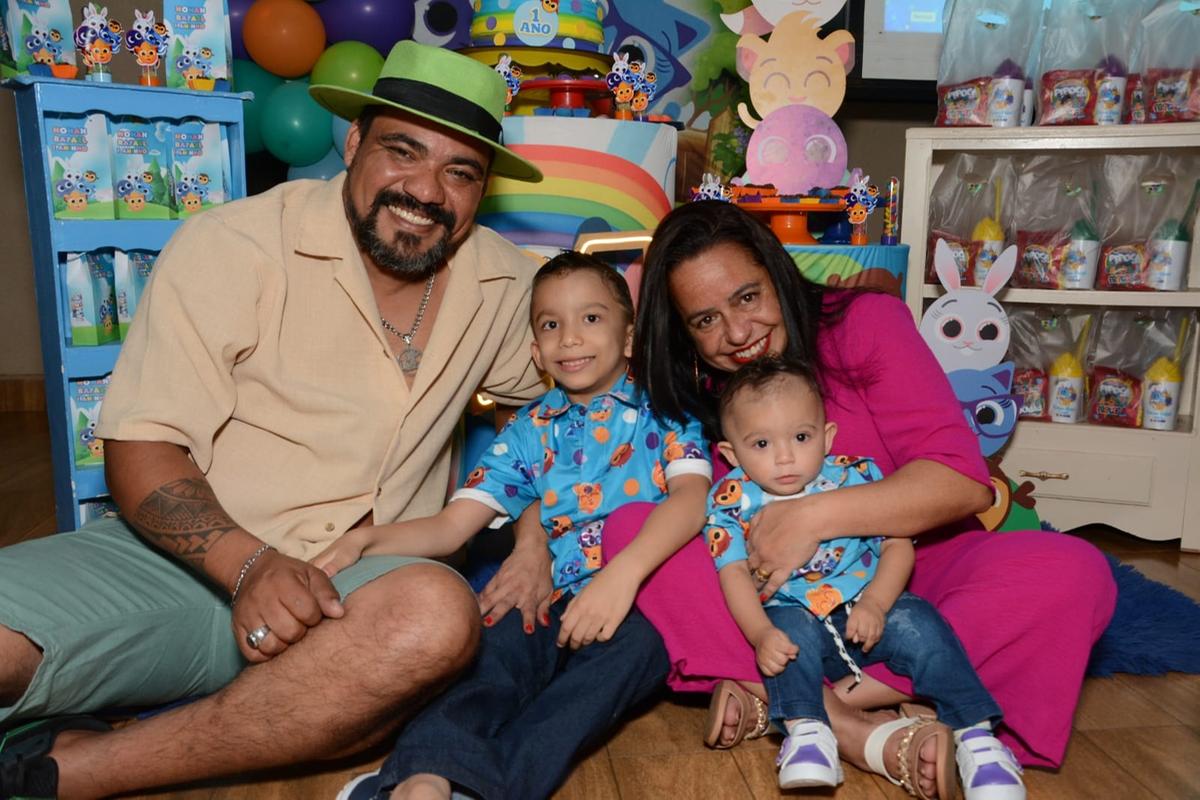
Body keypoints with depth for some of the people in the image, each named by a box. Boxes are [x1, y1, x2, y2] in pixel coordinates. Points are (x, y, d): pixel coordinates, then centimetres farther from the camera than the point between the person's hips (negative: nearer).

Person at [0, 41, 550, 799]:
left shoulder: (504, 282, 5)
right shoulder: (233, 246, -8)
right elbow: (143, 446, -10)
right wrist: (252, 566, -24)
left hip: (348, 591, 4)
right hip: (185, 559, -3)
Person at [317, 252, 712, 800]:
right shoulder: (528, 433, 15)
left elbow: (691, 495, -13)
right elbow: (448, 528, 9)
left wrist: (623, 573, -31)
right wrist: (364, 540, -11)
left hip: (645, 597, -2)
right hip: (555, 603, 3)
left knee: (633, 644, -35)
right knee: (499, 648, -30)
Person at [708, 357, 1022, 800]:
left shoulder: (856, 476, -2)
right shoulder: (731, 502, -4)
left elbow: (898, 545, -5)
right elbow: (734, 572, -13)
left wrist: (875, 605, -22)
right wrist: (760, 634, -31)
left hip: (869, 609, 1)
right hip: (795, 616, 0)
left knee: (917, 624, -25)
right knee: (790, 629, -32)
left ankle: (975, 734, -20)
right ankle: (805, 730, -32)